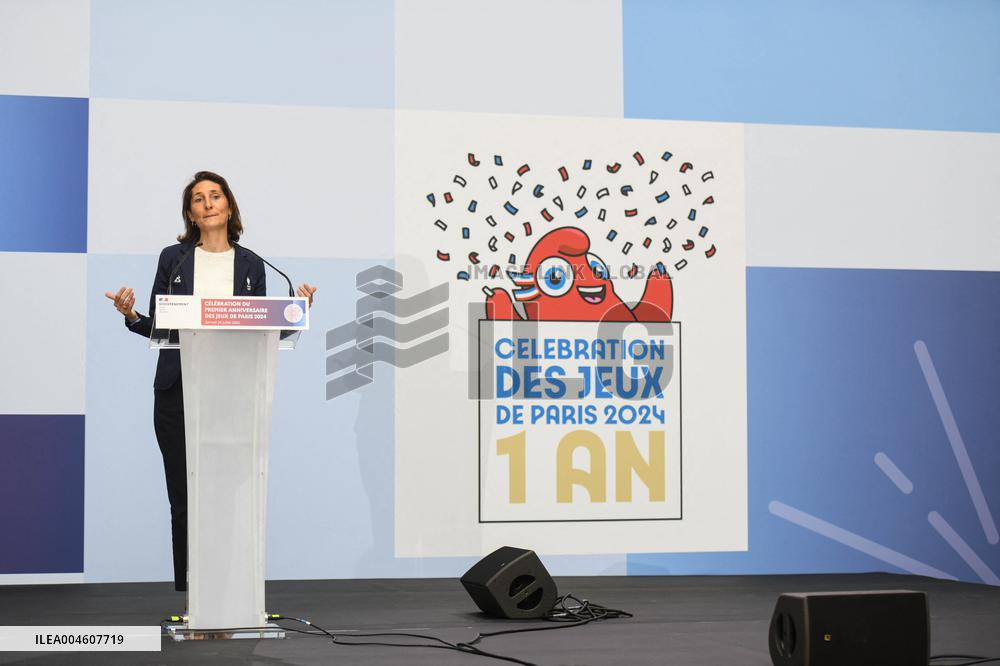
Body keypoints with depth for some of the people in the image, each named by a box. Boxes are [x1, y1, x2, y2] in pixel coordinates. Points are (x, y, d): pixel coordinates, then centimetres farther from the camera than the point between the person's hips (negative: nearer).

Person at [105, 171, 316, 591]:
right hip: (178, 392, 0)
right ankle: (186, 591, 9)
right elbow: (157, 327, 8)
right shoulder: (173, 258, 8)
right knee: (183, 496, 1)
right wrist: (131, 316, -12)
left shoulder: (251, 265, 10)